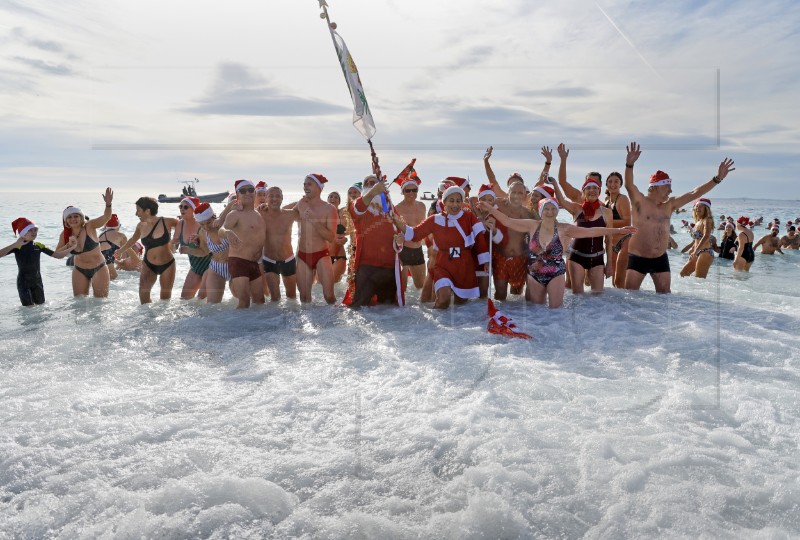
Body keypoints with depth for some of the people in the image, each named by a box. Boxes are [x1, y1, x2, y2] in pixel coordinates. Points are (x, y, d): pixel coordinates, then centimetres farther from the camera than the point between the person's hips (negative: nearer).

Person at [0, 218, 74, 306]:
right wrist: (15, 244, -28)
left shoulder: (39, 246, 3)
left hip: (37, 281, 4)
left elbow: (59, 255, 3)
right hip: (23, 282, -4)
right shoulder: (17, 247, -8)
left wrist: (71, 247, -9)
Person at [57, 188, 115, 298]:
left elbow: (106, 217, -33)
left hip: (99, 268, -4)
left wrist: (108, 204, -52)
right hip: (80, 270, 4)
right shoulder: (65, 235, -6)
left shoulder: (89, 226, -17)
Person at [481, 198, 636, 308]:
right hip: (534, 275, 2)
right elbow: (508, 221, -2)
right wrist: (491, 209, -8)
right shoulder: (532, 225, -4)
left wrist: (617, 230, -17)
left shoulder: (564, 229, -9)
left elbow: (591, 231, -12)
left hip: (556, 274, -2)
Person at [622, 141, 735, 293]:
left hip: (661, 258, 6)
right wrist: (630, 164, -42)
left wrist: (717, 178, 0)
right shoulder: (640, 201, -8)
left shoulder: (669, 204, 9)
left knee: (664, 293, 10)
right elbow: (629, 185, -25)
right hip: (638, 258, -6)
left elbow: (694, 193, 8)